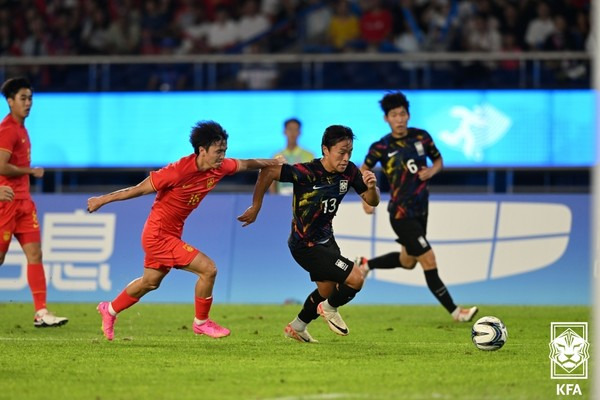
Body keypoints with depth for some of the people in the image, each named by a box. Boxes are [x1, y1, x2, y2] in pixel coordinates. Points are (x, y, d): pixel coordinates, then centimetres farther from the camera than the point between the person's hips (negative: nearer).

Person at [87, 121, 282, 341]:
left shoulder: (219, 168, -7)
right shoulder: (178, 171, -28)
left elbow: (245, 164, 15)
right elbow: (138, 189, -20)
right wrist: (101, 200, -13)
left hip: (171, 234, 9)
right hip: (158, 235, -9)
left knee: (150, 282, 26)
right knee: (208, 269, -13)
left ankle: (110, 310, 47)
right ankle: (201, 322, 6)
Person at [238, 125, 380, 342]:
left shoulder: (349, 172, -11)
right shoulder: (307, 172, -31)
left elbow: (372, 201, -2)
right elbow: (268, 171, -30)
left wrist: (372, 187, -25)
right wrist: (255, 208, -22)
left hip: (325, 239, 8)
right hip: (305, 245, -8)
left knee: (327, 291, 25)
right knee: (355, 279, -15)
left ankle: (297, 327, 49)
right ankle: (330, 309, 15)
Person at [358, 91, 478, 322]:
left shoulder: (421, 137, -1)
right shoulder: (381, 147, -10)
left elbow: (439, 160, 13)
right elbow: (363, 171, 5)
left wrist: (432, 170, -9)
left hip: (421, 211, 6)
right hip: (402, 214, -6)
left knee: (407, 262, 21)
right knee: (429, 260, -11)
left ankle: (365, 265, 44)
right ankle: (455, 312, -7)